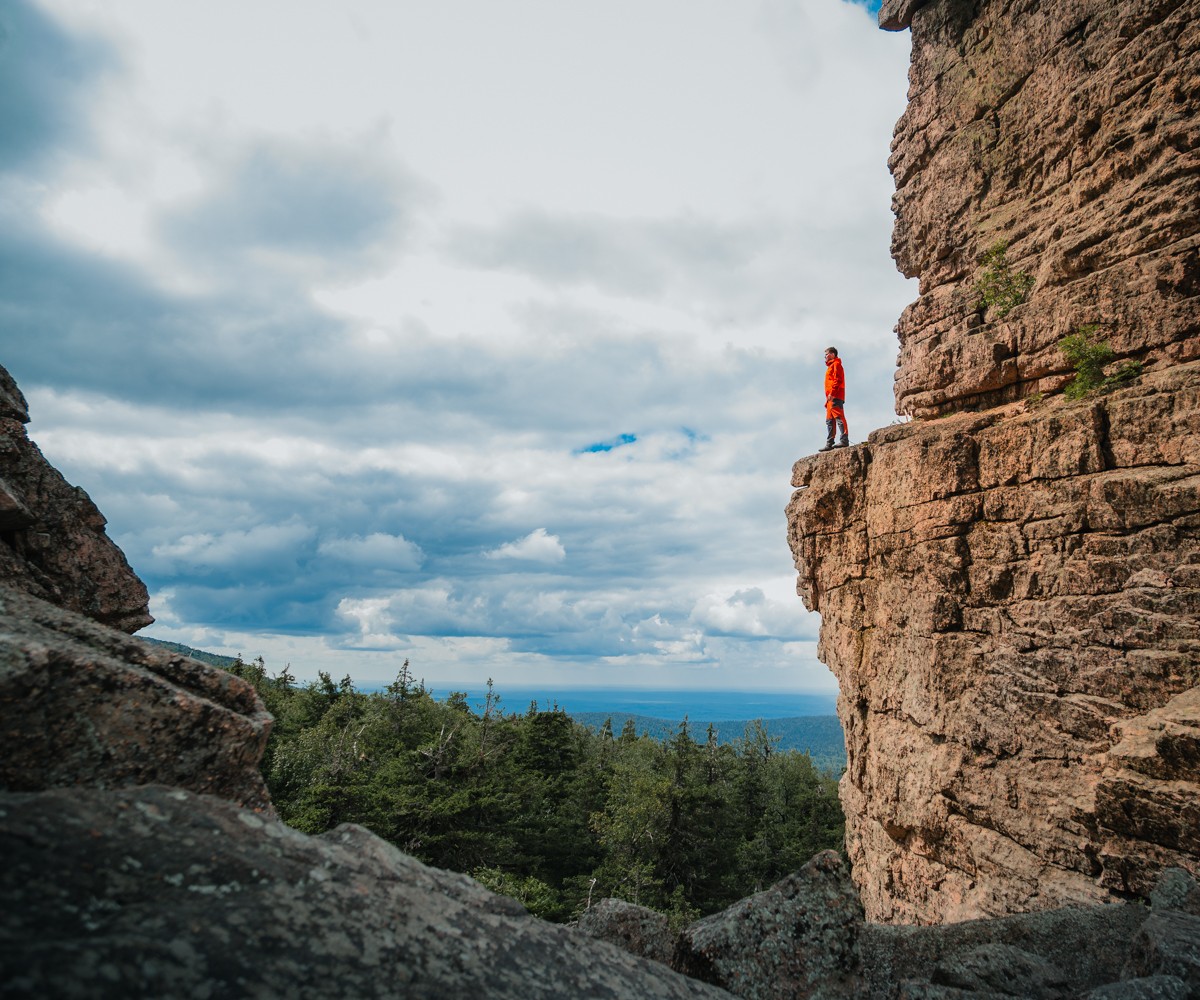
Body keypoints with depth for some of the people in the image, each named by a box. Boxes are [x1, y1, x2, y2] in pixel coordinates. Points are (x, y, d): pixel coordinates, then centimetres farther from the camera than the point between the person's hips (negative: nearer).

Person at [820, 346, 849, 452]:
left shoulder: (836, 364, 0)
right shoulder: (831, 366, 28)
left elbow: (838, 379, -13)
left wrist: (832, 393, -22)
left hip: (835, 397, -10)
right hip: (831, 398, 10)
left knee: (839, 417, -15)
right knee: (829, 421, 6)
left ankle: (844, 440, -21)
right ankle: (829, 444, 4)